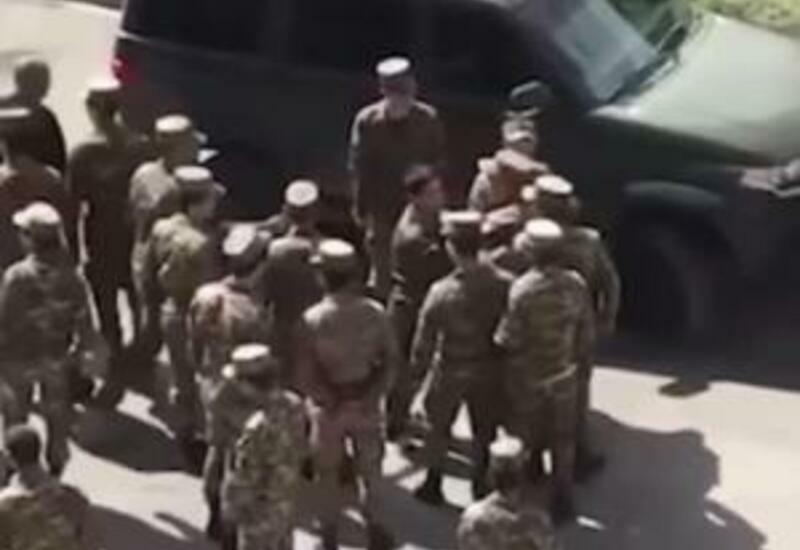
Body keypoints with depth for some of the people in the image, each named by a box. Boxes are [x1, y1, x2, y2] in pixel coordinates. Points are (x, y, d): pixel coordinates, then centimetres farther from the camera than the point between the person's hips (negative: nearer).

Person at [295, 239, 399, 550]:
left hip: (329, 406, -2)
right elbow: (391, 359, -7)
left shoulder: (313, 319, -20)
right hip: (366, 403, 2)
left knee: (328, 473, 17)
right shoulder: (374, 313, -14)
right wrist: (373, 395, -2)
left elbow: (305, 375, -17)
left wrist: (328, 400, -4)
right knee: (370, 469, 20)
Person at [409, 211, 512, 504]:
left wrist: (420, 364, 3)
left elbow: (425, 338, -16)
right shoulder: (504, 284, -19)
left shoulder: (442, 292, -26)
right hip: (490, 370, 2)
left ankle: (433, 486, 35)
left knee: (437, 428, 21)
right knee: (483, 432, 21)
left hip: (451, 371, -2)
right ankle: (480, 487, 33)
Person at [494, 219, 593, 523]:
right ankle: (562, 502, 27)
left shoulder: (523, 288, -25)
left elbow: (509, 340, -20)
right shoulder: (576, 284, -12)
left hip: (526, 378, -3)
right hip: (563, 375, 3)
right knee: (562, 441, 19)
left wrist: (498, 336, 1)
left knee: (525, 441, 17)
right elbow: (586, 335, -3)